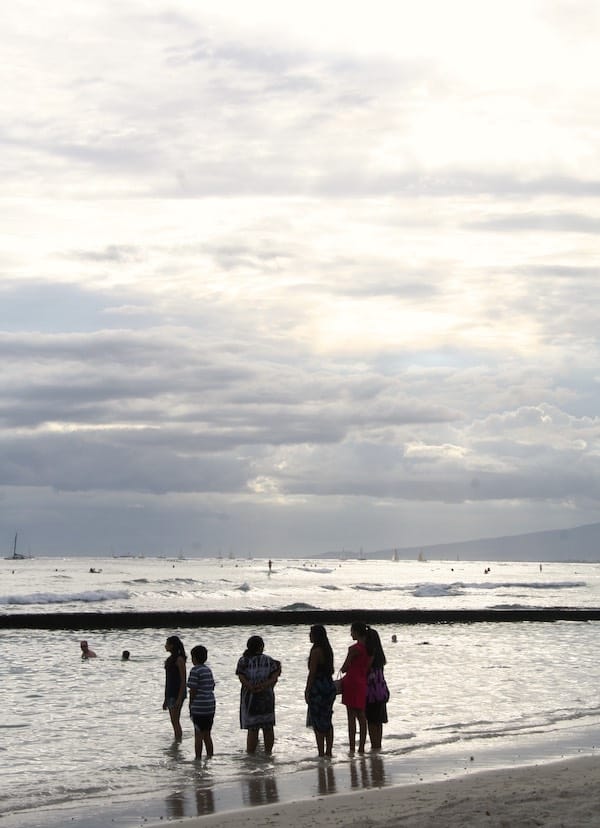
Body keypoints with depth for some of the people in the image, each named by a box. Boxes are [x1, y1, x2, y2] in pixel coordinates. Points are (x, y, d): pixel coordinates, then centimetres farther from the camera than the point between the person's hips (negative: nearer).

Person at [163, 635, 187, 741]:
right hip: (170, 694, 9)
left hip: (177, 694, -9)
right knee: (174, 722, 10)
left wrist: (180, 698, -21)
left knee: (175, 721, -11)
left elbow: (183, 680, -16)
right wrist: (165, 699, 19)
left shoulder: (179, 659, -12)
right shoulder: (170, 659, 13)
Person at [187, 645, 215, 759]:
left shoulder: (195, 671, -12)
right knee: (207, 734, 15)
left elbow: (193, 691, -13)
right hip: (210, 707, 7)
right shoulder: (208, 670, 12)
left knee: (198, 735, -1)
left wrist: (190, 707, -4)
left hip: (199, 707, -7)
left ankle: (198, 758, 1)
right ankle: (210, 756, 17)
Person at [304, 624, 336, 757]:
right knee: (327, 722, 13)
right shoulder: (328, 649, 11)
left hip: (318, 688, -9)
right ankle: (328, 752, 17)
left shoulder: (316, 651, -15)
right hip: (330, 686, 9)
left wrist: (307, 691, -11)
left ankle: (321, 753, -5)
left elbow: (312, 673, -16)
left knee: (318, 723, -4)